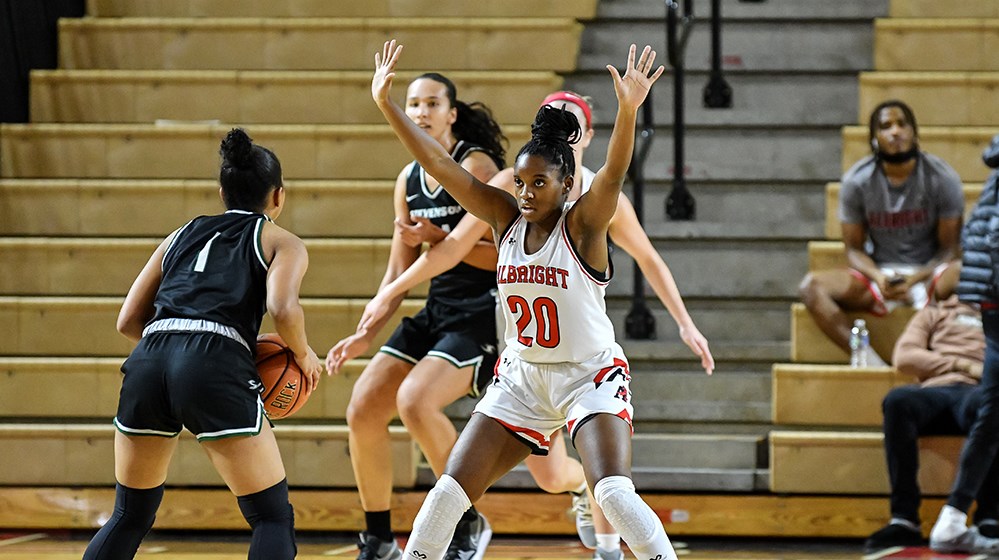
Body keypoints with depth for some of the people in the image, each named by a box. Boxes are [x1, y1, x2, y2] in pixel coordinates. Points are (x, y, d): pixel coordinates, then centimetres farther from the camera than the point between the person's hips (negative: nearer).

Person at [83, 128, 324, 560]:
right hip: (217, 370, -5)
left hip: (148, 363, 5)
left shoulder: (181, 236, 28)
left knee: (131, 516, 21)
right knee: (273, 518, 6)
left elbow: (128, 321, 22)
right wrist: (304, 356, 12)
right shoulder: (281, 242, 16)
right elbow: (282, 309, -5)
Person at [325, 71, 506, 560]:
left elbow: (500, 255, -15)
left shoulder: (474, 166, -11)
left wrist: (439, 237, -25)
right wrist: (367, 333, 7)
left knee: (415, 400, -27)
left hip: (482, 314, -8)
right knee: (363, 409, -2)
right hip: (436, 312, 8)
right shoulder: (409, 179, 10)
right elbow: (399, 272, 14)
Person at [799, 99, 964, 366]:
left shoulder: (942, 178, -6)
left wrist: (915, 279, -22)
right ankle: (872, 362, -41)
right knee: (812, 286, -27)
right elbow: (854, 248, 2)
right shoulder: (857, 181, -3)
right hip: (878, 274, 2)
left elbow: (948, 248, -3)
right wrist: (878, 278, -20)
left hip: (927, 273, -2)